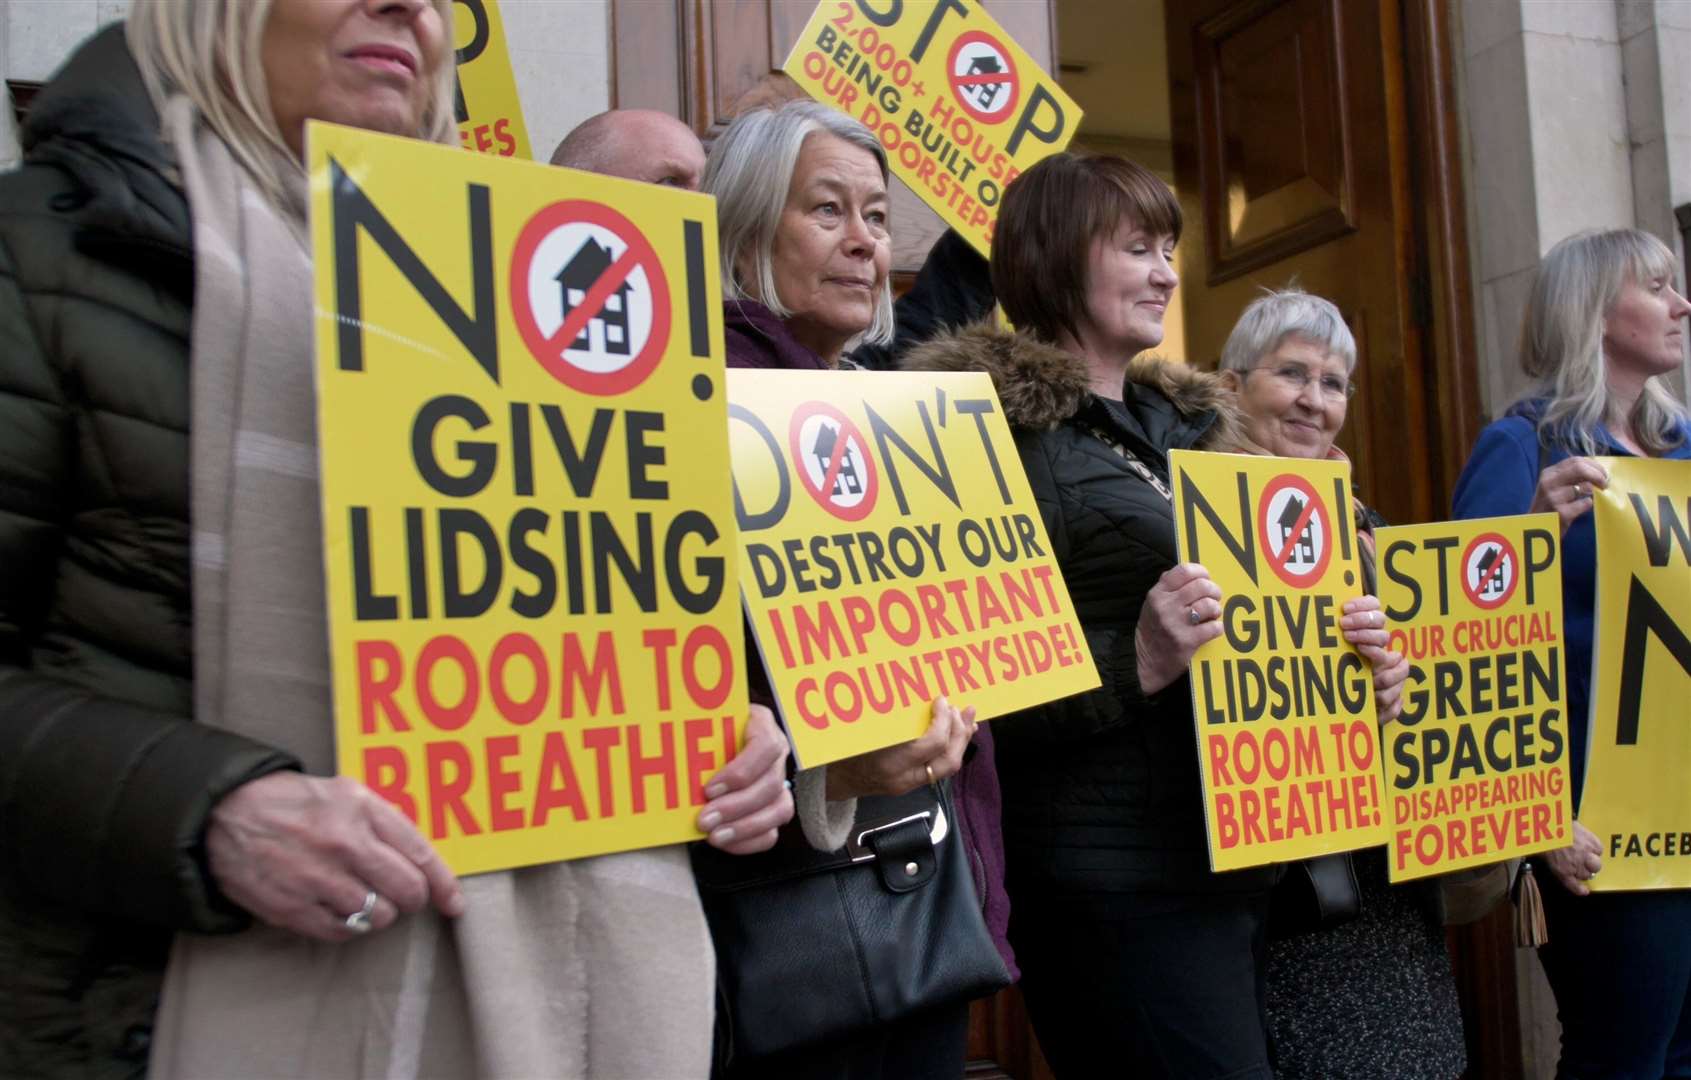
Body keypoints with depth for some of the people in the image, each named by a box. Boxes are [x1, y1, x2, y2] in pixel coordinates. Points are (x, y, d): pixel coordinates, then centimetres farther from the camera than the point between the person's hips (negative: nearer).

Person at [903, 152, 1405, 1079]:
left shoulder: (1187, 423, 16)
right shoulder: (1001, 429, -10)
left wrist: (1340, 643, 4)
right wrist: (1136, 663, -26)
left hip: (1236, 856, 8)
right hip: (1115, 880, -8)